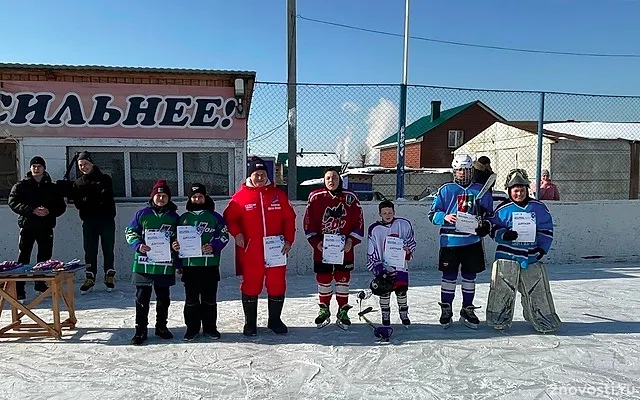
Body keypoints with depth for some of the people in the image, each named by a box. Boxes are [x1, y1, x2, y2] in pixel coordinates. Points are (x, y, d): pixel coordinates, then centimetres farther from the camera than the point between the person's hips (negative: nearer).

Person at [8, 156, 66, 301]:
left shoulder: (52, 187, 11)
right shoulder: (20, 186, 5)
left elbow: (61, 206, 8)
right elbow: (13, 203, -7)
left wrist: (50, 211, -13)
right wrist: (32, 210, -20)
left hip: (46, 227, 2)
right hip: (27, 226, -2)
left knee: (45, 258, 9)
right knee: (23, 259, -4)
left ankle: (41, 285, 23)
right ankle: (19, 290, 0)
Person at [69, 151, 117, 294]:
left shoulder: (104, 179, 4)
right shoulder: (78, 183, 12)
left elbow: (107, 197, -9)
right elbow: (77, 202, -1)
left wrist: (87, 200, -12)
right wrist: (97, 200, -17)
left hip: (106, 219, -2)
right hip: (89, 221, 2)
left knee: (108, 250, 2)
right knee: (90, 251, 3)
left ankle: (109, 276, 11)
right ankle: (90, 278, 9)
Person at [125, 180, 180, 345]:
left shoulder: (174, 217, 5)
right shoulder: (142, 214, 0)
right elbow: (130, 232, 4)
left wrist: (179, 263, 9)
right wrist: (138, 245, -16)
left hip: (165, 265, 2)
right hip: (144, 264, -1)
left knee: (163, 298, 13)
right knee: (142, 298, 5)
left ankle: (161, 326, 29)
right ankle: (140, 330, 17)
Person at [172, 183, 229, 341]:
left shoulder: (214, 216, 4)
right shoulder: (184, 218, 10)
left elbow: (224, 235, 1)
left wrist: (214, 247, -15)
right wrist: (175, 246, -6)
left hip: (210, 263, -1)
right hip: (189, 264, 1)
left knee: (209, 298, 8)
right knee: (191, 299, 7)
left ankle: (210, 327, 20)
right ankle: (192, 328, 19)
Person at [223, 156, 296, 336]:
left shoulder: (278, 194, 6)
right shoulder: (240, 196, 1)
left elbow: (289, 218, 7)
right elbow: (229, 217, 7)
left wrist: (288, 240, 1)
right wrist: (236, 233, -9)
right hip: (250, 251, -2)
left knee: (277, 286, 8)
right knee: (250, 286, 7)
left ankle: (275, 320, 26)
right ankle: (250, 323, 23)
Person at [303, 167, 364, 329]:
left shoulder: (350, 198, 0)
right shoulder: (315, 197, -2)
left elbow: (359, 222, 2)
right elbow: (309, 222, -1)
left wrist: (351, 241, -8)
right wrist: (316, 242, -9)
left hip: (344, 249, 1)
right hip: (322, 248, 0)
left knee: (343, 279, 8)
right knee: (323, 280, 9)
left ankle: (342, 312, 22)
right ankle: (324, 310, 28)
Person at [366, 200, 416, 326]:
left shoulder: (403, 224, 0)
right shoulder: (374, 229, -1)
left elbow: (412, 241, 8)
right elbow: (372, 251, 2)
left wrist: (408, 249, -13)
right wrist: (376, 266, -6)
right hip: (383, 265, 0)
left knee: (401, 289, 3)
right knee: (384, 290, -2)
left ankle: (404, 314, 23)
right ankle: (385, 315, 17)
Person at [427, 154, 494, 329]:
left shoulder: (480, 190, 7)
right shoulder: (446, 190, 2)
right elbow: (433, 214, 2)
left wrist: (485, 224, -5)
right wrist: (445, 217, -18)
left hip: (473, 241, 2)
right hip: (450, 240, -2)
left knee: (469, 276, 12)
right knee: (449, 276, 3)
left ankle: (467, 310, 27)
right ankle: (446, 310, 17)